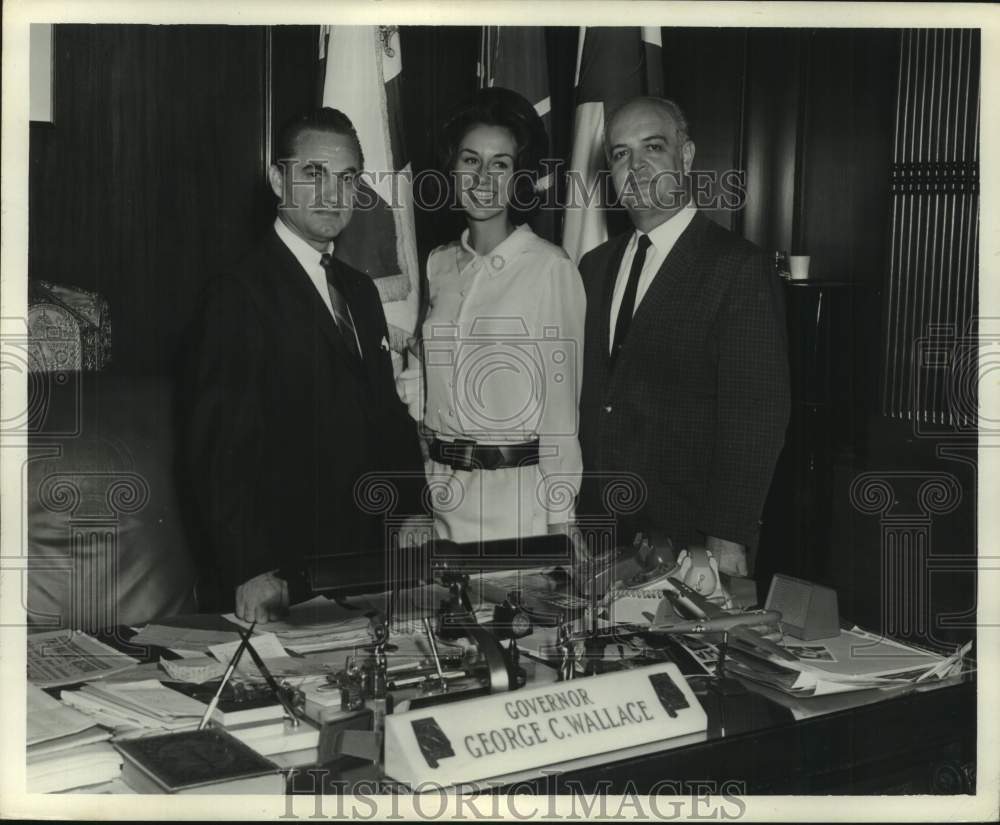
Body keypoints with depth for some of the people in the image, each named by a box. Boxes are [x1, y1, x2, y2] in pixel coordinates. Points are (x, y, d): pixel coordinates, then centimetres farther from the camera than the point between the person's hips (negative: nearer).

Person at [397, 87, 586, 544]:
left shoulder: (551, 268, -10)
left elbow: (562, 406, -7)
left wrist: (559, 522, -7)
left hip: (516, 492, -5)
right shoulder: (439, 263, 7)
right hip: (441, 486, 5)